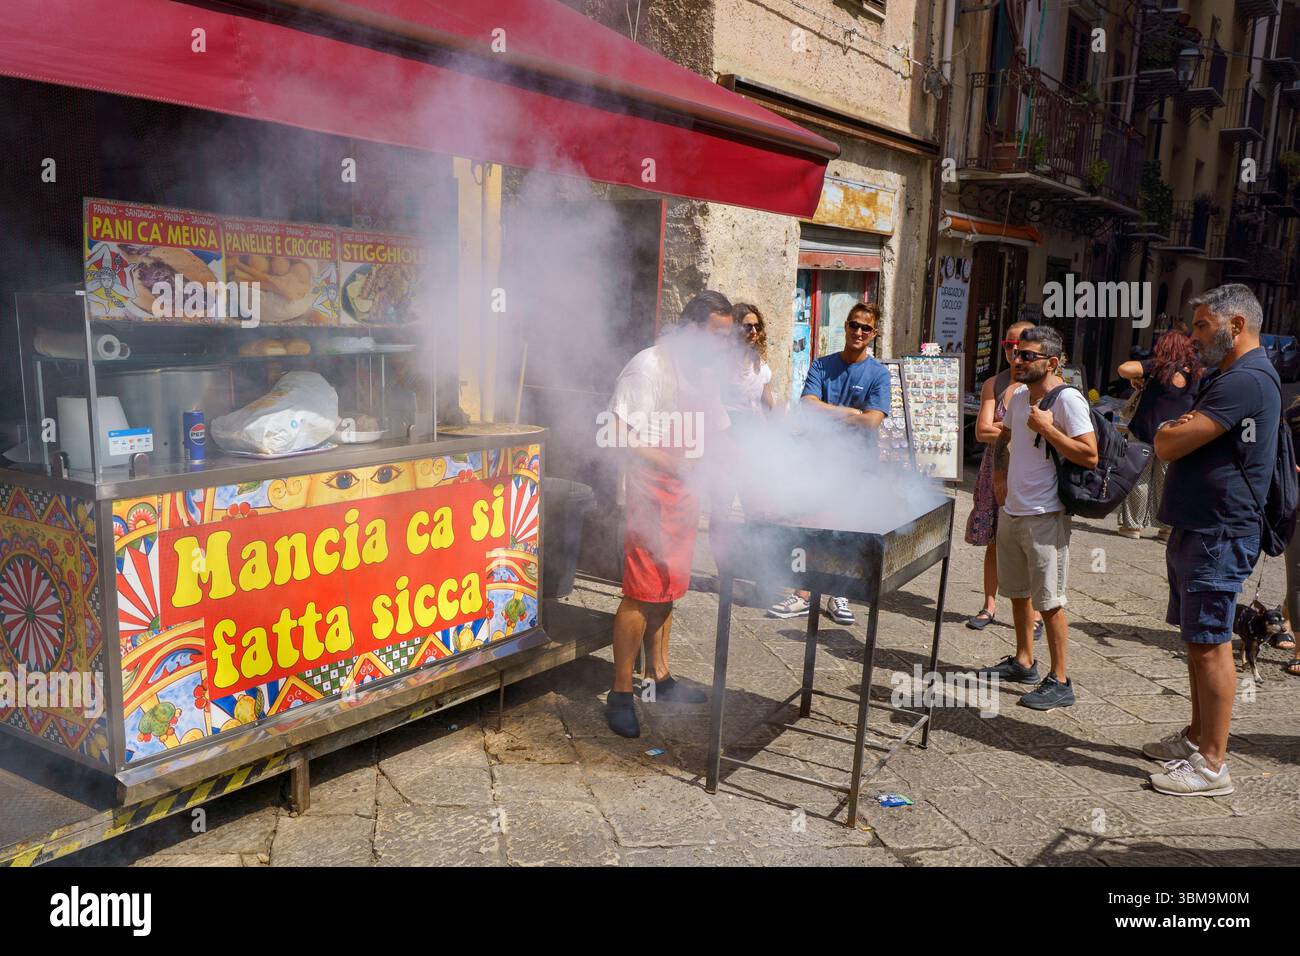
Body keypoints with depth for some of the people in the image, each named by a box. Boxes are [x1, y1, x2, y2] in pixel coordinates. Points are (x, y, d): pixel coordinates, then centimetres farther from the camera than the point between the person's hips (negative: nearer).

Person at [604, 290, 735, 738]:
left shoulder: (704, 373, 14)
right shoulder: (648, 367, -13)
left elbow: (717, 432, 24)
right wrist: (667, 461, -24)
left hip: (684, 491, 8)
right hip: (649, 489, -8)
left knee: (668, 588, 15)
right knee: (642, 593, -7)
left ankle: (659, 675, 28)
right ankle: (620, 694, 2)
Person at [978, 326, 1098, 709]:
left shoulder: (1067, 400, -15)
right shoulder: (1018, 396, 10)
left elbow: (1090, 456, -21)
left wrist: (1047, 428, -23)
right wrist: (999, 474, 13)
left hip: (1044, 517, -8)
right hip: (1011, 511, 9)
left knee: (1049, 601, -3)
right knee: (1018, 591, 19)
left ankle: (1059, 681, 6)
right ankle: (1023, 661, 34)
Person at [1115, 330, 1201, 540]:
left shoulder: (1157, 367, -10)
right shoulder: (1194, 375, 3)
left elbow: (1124, 369, -23)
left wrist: (1135, 379, -6)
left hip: (1145, 433, -3)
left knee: (1140, 479, 7)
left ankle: (1134, 525, 12)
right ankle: (1169, 527, 16)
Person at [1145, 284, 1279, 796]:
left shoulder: (1246, 380, -19)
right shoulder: (1228, 378, 18)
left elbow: (1167, 445, -21)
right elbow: (1166, 437, 20)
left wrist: (1166, 427, -1)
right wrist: (1177, 424, 1)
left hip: (1217, 537, -11)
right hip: (1196, 529, 11)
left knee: (1210, 644, -5)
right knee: (1198, 640, 17)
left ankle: (1212, 764, 3)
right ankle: (1198, 736, 30)